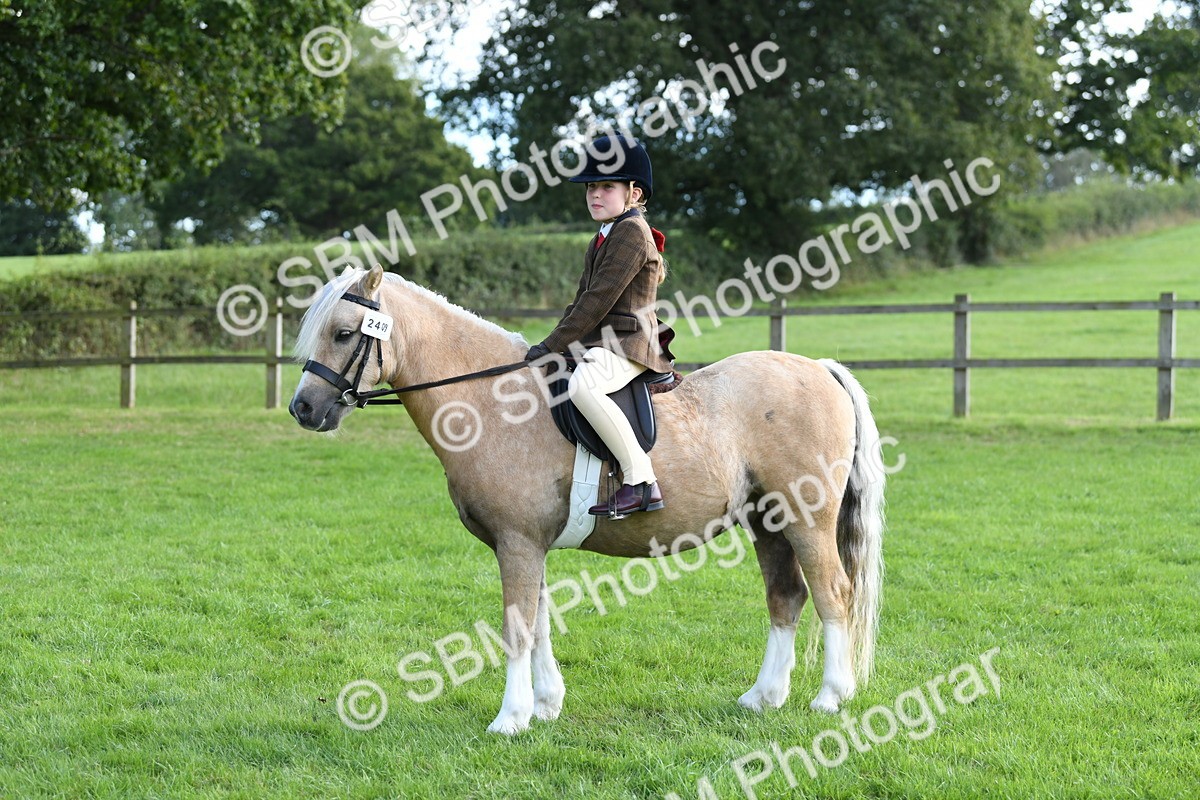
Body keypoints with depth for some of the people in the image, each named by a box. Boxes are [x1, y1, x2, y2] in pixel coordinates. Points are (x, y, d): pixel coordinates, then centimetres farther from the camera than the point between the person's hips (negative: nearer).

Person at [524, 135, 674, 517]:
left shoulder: (632, 232, -13)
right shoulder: (604, 238, 19)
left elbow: (599, 299, -19)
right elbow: (583, 298, 22)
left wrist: (552, 345, -18)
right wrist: (553, 344, 10)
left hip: (628, 344, -11)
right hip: (599, 343, 11)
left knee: (582, 385, -38)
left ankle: (640, 480, -35)